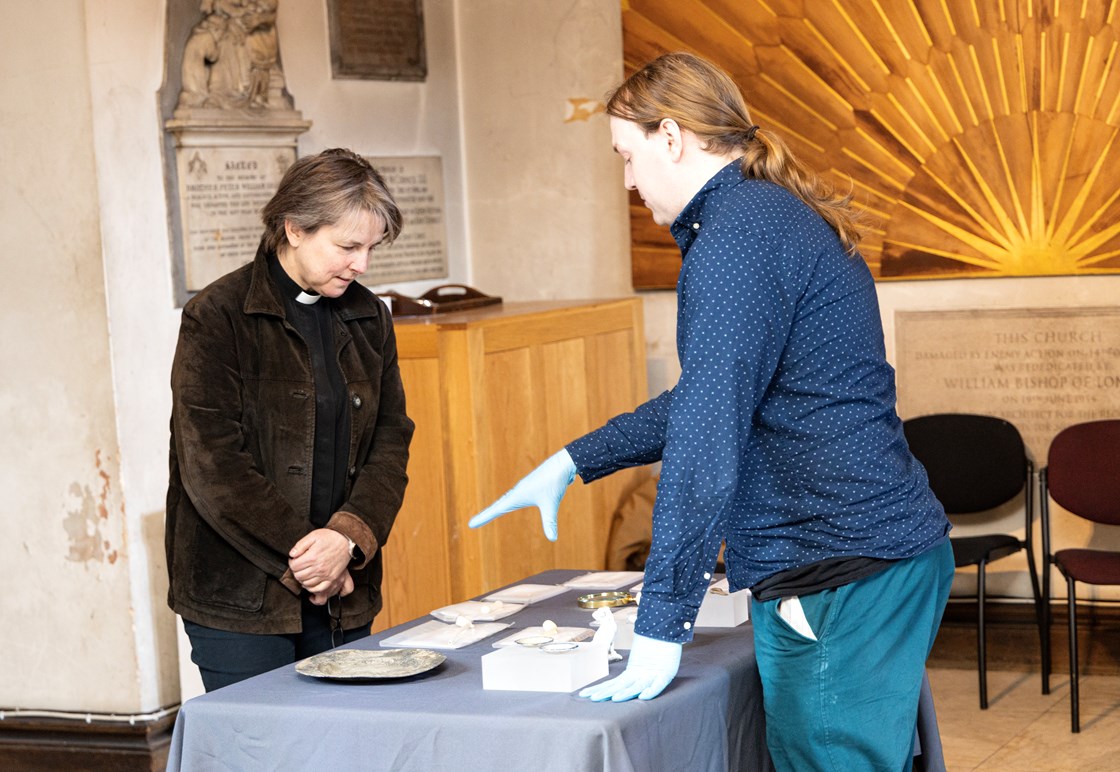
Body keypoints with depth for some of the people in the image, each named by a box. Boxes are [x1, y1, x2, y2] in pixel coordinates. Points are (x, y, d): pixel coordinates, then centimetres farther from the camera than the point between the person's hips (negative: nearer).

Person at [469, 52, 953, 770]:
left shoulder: (737, 236, -15)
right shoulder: (782, 218, 17)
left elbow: (708, 441, -21)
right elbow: (710, 399, 27)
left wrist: (661, 630, -20)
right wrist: (572, 463, 29)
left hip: (840, 581, -10)